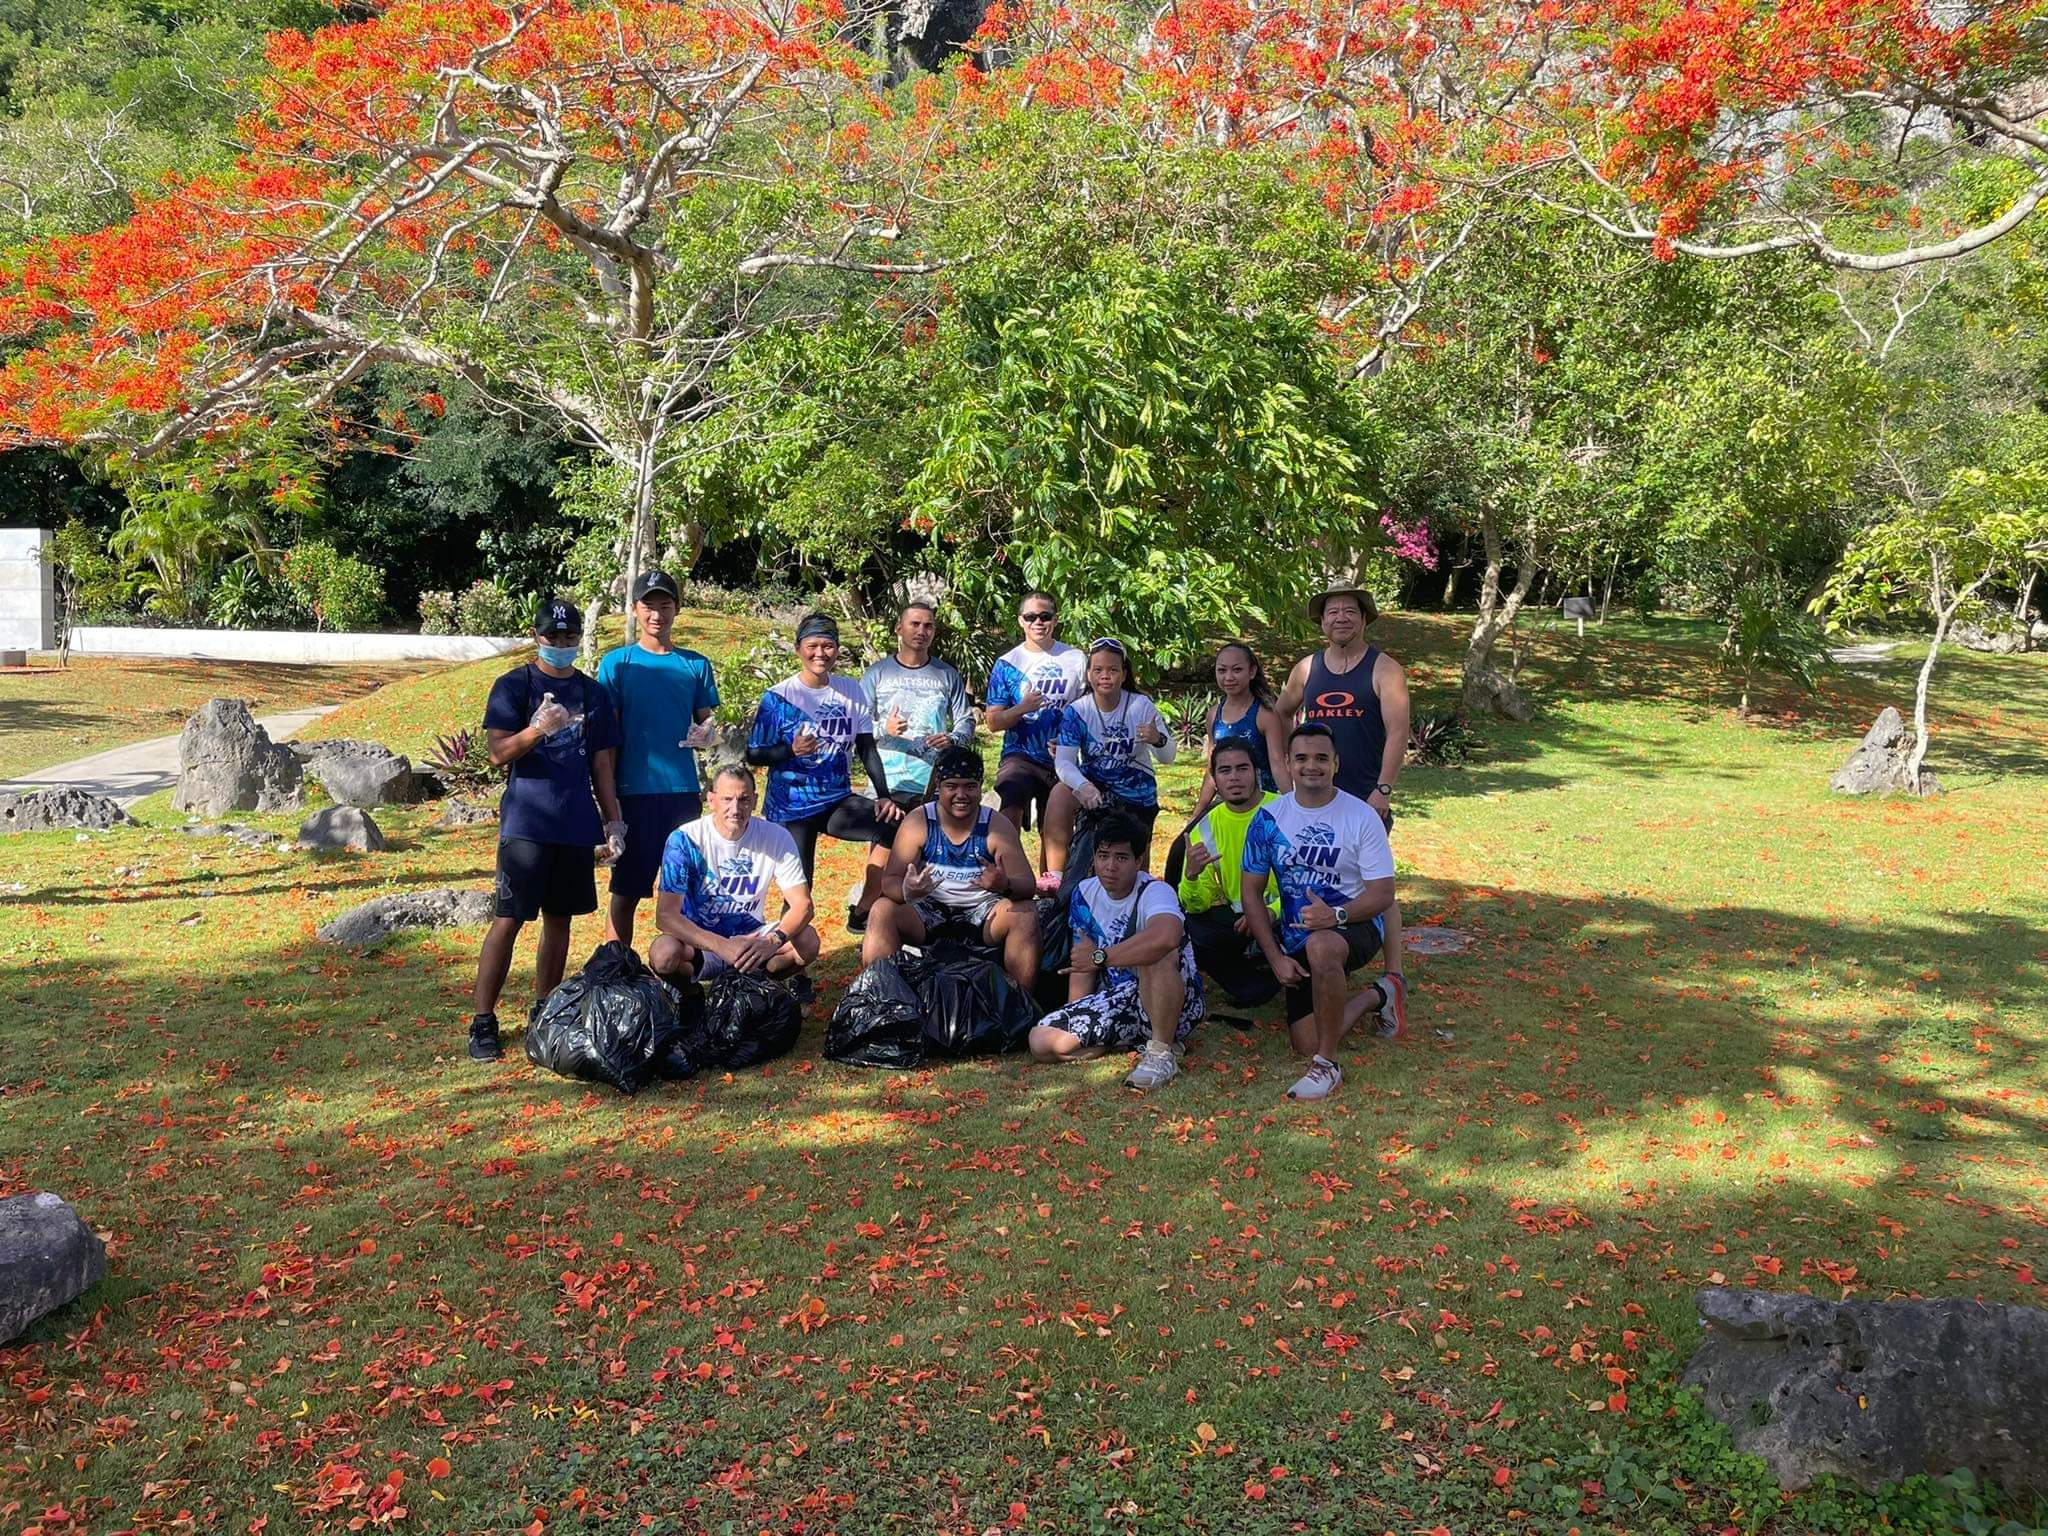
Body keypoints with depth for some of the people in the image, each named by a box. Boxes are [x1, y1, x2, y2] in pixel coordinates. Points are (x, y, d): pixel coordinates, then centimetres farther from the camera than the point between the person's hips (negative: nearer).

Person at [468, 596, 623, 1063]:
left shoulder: (592, 693, 12)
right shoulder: (513, 686, 0)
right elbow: (498, 753, -9)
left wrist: (613, 822, 10)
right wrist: (537, 729, -26)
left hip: (577, 826, 4)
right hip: (526, 825, -4)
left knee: (559, 918, 10)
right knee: (508, 920, -6)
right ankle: (482, 1023, -1)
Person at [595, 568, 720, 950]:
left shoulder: (696, 665, 10)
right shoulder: (616, 662, 3)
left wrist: (706, 735, -12)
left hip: (684, 790, 2)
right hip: (634, 791, -2)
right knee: (626, 891, 2)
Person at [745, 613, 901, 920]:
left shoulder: (851, 691, 5)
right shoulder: (779, 696, -7)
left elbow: (867, 749, 8)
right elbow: (753, 755, -5)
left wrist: (884, 796, -3)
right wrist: (791, 750, -24)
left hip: (839, 802, 3)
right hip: (792, 810, -3)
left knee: (894, 824, -19)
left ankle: (865, 909, -4)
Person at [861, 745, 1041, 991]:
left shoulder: (998, 825, -8)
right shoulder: (917, 821, -8)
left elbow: (1028, 884, -11)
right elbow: (889, 879, -12)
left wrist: (1005, 885, -36)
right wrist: (906, 891, -37)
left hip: (982, 915, 0)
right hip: (929, 911, 0)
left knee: (1026, 914, -27)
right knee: (882, 911, -25)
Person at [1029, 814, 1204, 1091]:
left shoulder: (1154, 892, -19)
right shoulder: (1084, 894, 3)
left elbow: (1166, 936, -44)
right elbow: (1082, 963, 11)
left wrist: (1100, 956, -31)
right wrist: (1073, 1019, 1)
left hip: (1177, 1003, -7)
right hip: (1117, 999, 7)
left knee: (1155, 953, -39)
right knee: (1041, 1041, -9)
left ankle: (1163, 1051, -20)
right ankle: (1139, 1038, 5)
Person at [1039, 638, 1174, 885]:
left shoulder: (1141, 706, -13)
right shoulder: (1076, 711, -11)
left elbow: (1168, 757, -15)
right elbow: (1064, 761, -20)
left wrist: (1157, 740, -40)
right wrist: (1082, 786, -42)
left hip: (1136, 792, 0)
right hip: (1093, 784, 0)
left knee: (1138, 865, 6)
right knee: (1060, 794, -33)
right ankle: (1054, 875, -30)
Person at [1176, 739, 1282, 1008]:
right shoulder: (1206, 827, 2)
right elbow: (1196, 906, 0)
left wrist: (1271, 912, -29)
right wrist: (1191, 875, -23)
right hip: (1236, 917, 3)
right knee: (1188, 930, -21)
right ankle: (1256, 983, 3)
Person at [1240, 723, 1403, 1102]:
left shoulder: (1362, 817, -10)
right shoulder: (1269, 818, -2)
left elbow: (1383, 893, -11)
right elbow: (1251, 891, 2)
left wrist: (1336, 915, -31)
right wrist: (1276, 957, -7)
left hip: (1355, 927, -4)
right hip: (1296, 940, 4)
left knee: (1321, 946, -41)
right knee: (1307, 1042, -7)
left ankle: (1327, 1066, -24)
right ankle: (1375, 998, 25)